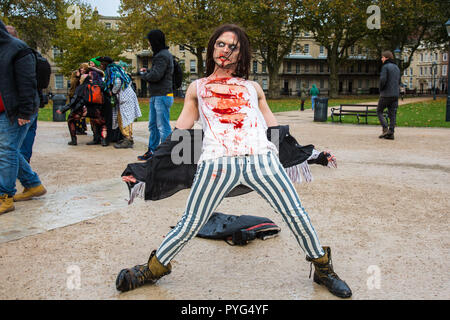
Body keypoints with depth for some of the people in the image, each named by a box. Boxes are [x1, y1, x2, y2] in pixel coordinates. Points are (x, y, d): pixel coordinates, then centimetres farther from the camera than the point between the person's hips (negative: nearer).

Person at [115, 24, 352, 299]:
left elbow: (274, 126, 28)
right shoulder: (197, 88, 25)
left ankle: (323, 268, 18)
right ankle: (154, 269, 18)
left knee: (297, 216, -5)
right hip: (217, 162, -1)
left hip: (261, 158, 1)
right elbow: (179, 132, 23)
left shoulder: (253, 87, 27)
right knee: (190, 225, -5)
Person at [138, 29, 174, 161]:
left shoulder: (163, 56, -15)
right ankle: (152, 151, 26)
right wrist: (147, 71, 5)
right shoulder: (161, 54, 17)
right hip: (155, 95, 11)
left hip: (162, 96, -11)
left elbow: (156, 75, -22)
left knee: (163, 127, -7)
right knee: (153, 125, 16)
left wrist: (144, 75, -4)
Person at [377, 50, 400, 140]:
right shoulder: (396, 67, 15)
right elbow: (399, 81, 20)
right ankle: (391, 133, 1)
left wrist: (381, 89, -4)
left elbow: (383, 79, -19)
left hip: (386, 94, -7)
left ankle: (385, 129, -8)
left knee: (379, 111, 6)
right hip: (395, 94, 7)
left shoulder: (385, 66, -9)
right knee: (392, 114, 5)